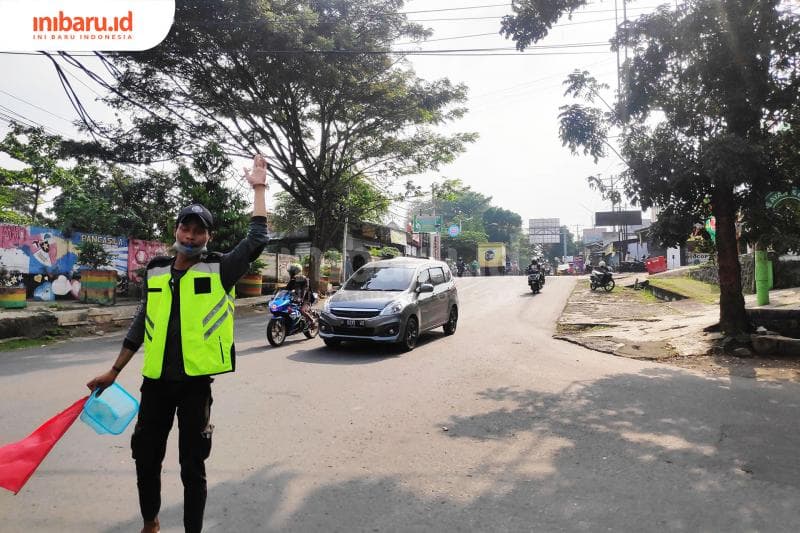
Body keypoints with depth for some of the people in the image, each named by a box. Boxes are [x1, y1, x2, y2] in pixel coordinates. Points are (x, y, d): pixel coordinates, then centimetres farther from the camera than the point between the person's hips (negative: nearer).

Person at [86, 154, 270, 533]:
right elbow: (141, 324, 14)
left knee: (192, 465, 8)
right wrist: (114, 371, 16)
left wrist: (259, 189, -13)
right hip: (155, 381, 5)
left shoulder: (219, 270, -6)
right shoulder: (154, 272, 6)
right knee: (146, 457, 19)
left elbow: (256, 241, -17)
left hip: (195, 383, -4)